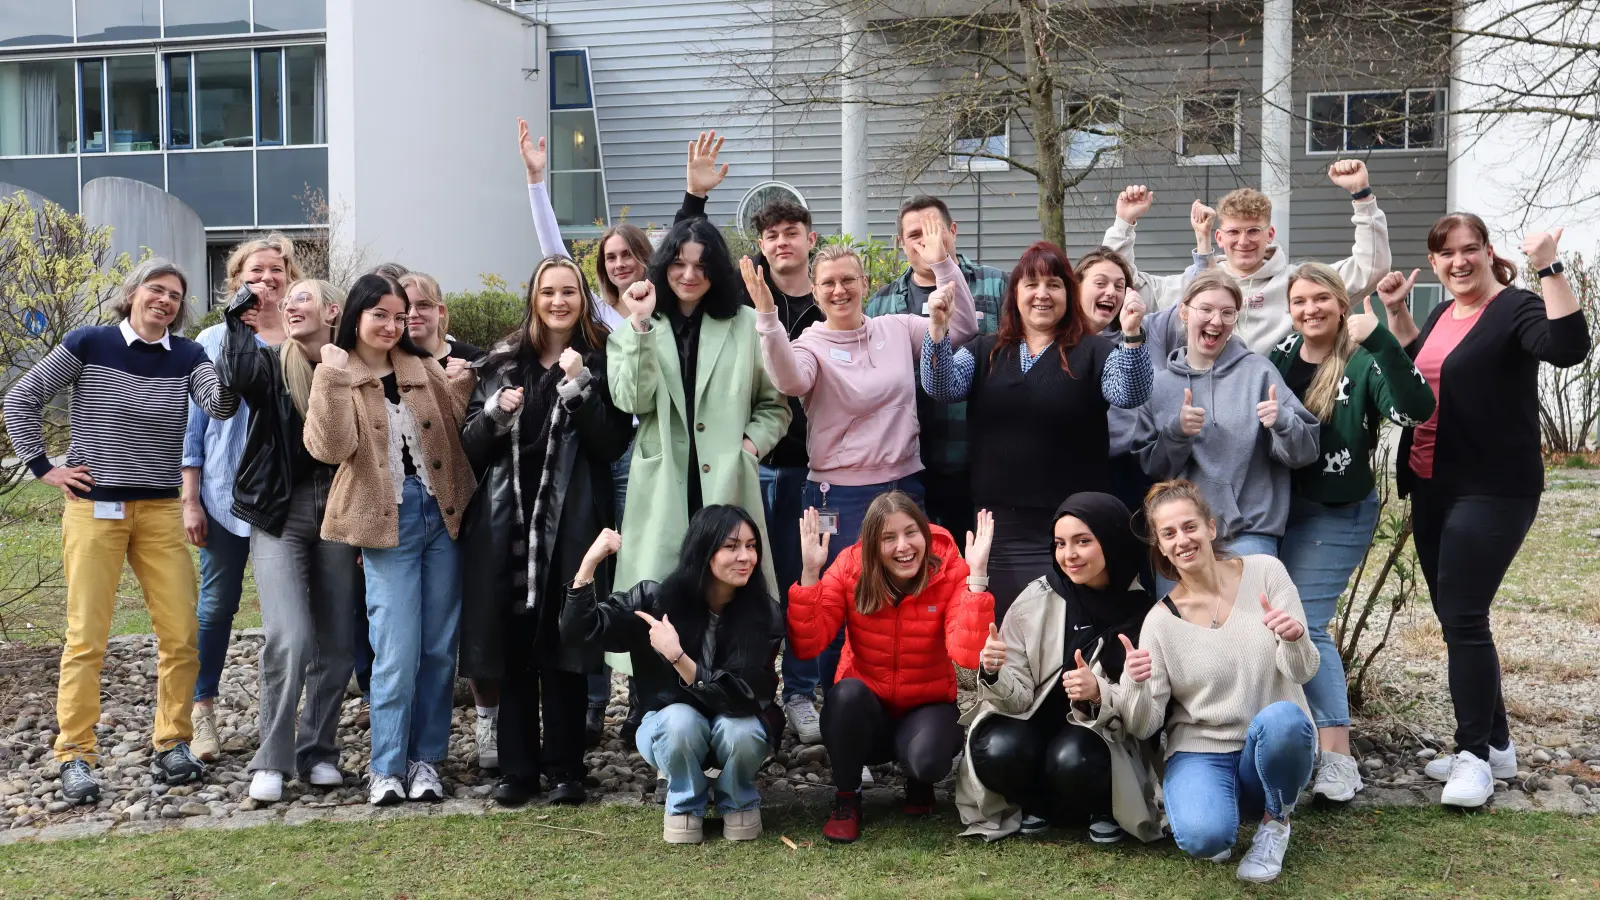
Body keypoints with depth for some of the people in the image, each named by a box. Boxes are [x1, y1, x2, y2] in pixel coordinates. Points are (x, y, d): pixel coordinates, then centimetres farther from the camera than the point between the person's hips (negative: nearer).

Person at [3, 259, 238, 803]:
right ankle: (76, 757, 9)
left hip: (161, 511, 3)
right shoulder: (89, 344, -2)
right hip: (93, 508, -3)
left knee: (181, 633, 1)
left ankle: (172, 743, 15)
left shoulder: (186, 356, 4)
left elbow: (220, 405, -14)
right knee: (87, 636, 0)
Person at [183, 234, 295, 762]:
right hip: (228, 491, -1)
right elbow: (193, 424, 4)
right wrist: (190, 499, -3)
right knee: (218, 601, 4)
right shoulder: (214, 342, 4)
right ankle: (202, 712, 16)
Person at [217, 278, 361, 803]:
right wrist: (243, 314, -13)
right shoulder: (271, 364, 1)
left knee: (337, 642, 6)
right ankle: (272, 760, 2)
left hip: (337, 513, 2)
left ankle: (318, 752, 22)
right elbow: (236, 375, -23)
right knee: (289, 638, -13)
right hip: (279, 514, -2)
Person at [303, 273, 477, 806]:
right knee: (398, 653, -7)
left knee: (440, 649, 7)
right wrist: (334, 381, -22)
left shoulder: (424, 368, 10)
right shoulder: (334, 375, 0)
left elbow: (456, 436, 13)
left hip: (441, 515, 4)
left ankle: (427, 758, 19)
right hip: (388, 523, -4)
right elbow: (329, 448, -15)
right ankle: (387, 767, 7)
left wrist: (461, 388, -2)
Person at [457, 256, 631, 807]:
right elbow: (469, 447, 10)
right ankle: (517, 768, 12)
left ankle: (564, 768, 9)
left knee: (562, 653, 0)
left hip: (570, 525, -3)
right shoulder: (503, 364, 12)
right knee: (511, 649, 4)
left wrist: (580, 387, -16)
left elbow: (613, 445, -6)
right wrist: (495, 413, -9)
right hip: (505, 522, 3)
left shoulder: (600, 363, 4)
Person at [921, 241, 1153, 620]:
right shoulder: (985, 351, 10)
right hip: (997, 526, 3)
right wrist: (938, 330, -20)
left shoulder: (1094, 351, 2)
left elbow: (1130, 395, -14)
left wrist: (1131, 336, -31)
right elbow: (942, 387, -4)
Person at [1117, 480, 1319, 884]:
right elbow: (1145, 726, -6)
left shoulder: (1265, 572, -4)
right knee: (1202, 837, -32)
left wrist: (1294, 637, -32)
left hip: (1273, 749, 1)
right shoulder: (1160, 620, -4)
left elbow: (1302, 672, -8)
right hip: (1201, 752, -1)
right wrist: (1135, 686, -29)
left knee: (1282, 719, -35)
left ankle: (1276, 820, -5)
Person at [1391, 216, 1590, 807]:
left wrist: (1550, 268, -32)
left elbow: (1568, 347, -30)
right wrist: (1396, 314, 19)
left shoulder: (1516, 309, -10)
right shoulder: (1441, 315, 13)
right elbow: (1414, 373, 30)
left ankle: (1475, 756, 2)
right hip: (1432, 487, 8)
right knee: (1454, 616, 12)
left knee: (1462, 618, -10)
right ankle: (1495, 744, 25)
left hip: (1493, 491, -8)